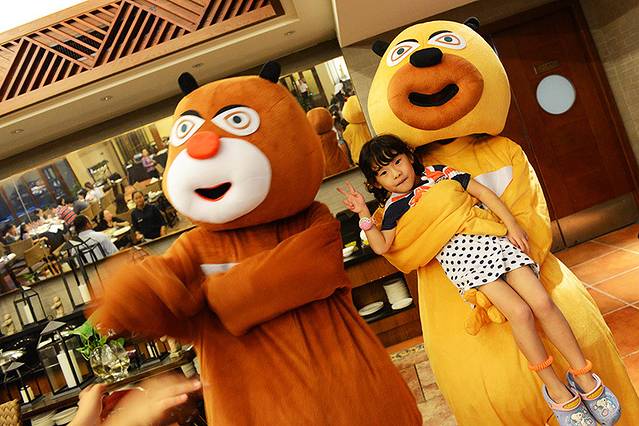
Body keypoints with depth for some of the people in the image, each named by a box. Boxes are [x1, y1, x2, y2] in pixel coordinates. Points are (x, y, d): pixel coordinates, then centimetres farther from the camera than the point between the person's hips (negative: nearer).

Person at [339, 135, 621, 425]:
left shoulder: (437, 172, 16)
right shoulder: (394, 206, 12)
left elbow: (482, 192, 14)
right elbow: (382, 246, 2)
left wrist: (512, 224, 6)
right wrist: (364, 214, -6)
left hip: (489, 238, 3)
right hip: (457, 257, -3)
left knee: (543, 302, -12)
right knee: (519, 311, -22)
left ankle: (583, 375, 4)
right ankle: (555, 389, -7)